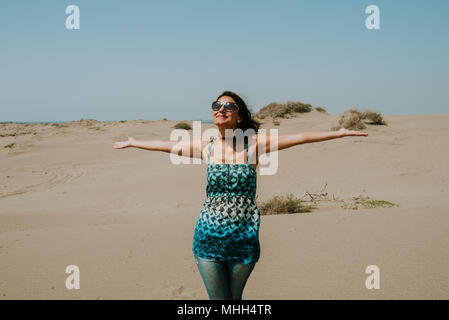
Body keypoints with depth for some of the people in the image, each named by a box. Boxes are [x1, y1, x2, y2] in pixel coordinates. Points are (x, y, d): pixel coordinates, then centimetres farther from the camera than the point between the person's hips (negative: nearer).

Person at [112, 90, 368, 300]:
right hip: (209, 236, 1)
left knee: (235, 298, 12)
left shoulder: (254, 144, -2)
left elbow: (299, 138, -2)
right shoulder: (207, 147, 3)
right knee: (218, 299, 5)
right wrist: (131, 143, 28)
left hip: (244, 237, -1)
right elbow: (166, 145, 17)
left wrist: (341, 132, -1)